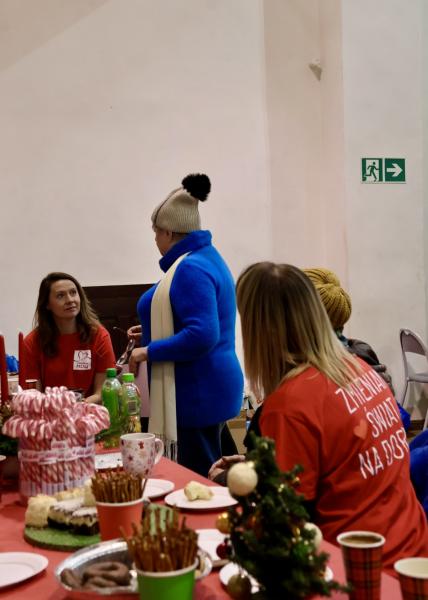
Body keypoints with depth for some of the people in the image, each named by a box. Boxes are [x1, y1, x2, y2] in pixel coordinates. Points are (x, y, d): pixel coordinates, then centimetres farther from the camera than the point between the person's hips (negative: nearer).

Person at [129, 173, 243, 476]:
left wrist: (150, 351, -17)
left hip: (197, 394, -11)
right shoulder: (208, 257, 13)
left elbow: (201, 337, -28)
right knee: (206, 474, 16)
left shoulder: (190, 268, -19)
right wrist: (154, 333, 21)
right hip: (207, 388, 11)